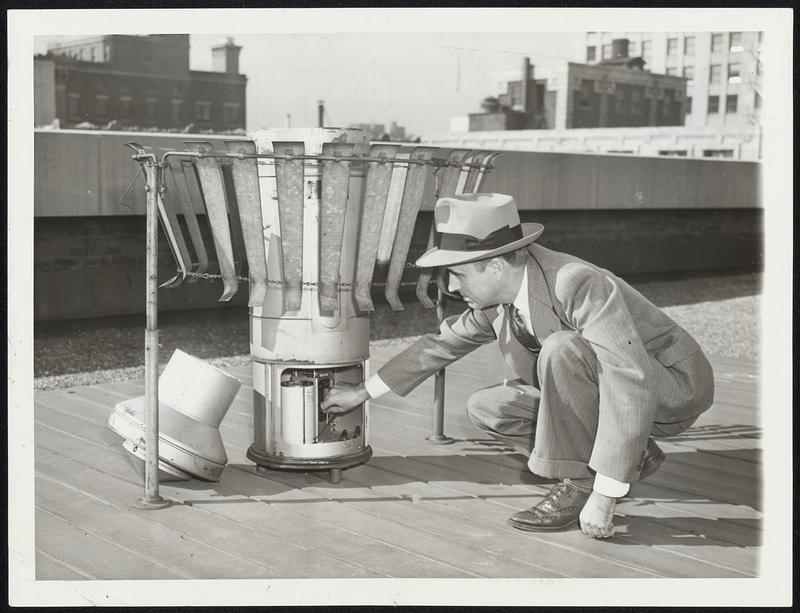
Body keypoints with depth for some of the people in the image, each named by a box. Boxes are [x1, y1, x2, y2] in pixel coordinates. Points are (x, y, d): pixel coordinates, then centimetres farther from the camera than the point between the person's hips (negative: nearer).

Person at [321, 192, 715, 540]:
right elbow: (443, 343, 10)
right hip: (605, 391, 8)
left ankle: (580, 484, -16)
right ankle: (632, 456, 3)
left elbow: (630, 385, -38)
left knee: (562, 349, -33)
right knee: (486, 409, -1)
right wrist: (364, 392, 15)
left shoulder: (580, 286, -32)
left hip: (673, 389, -8)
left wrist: (602, 497, -37)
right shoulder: (497, 295, -6)